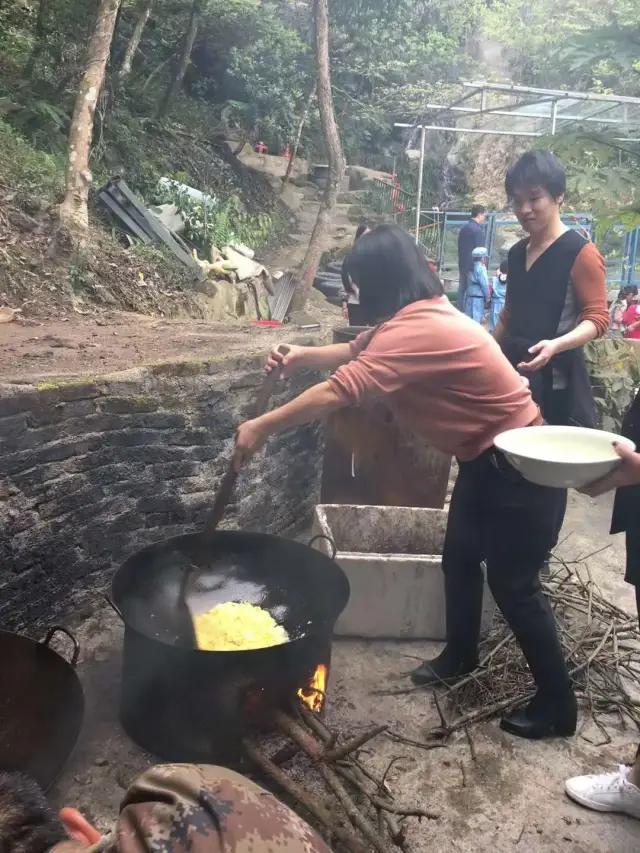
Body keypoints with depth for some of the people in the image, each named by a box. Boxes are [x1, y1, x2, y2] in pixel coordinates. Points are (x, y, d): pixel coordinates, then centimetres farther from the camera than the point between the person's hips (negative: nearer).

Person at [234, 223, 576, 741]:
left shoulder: (417, 329, -29)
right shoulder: (421, 316, 4)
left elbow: (341, 391, -35)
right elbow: (359, 351, 15)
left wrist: (263, 428, -27)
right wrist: (303, 356, 0)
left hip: (521, 466, -10)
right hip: (487, 458, 10)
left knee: (513, 584, 2)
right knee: (459, 560, 19)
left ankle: (558, 704, 20)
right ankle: (459, 657, 40)